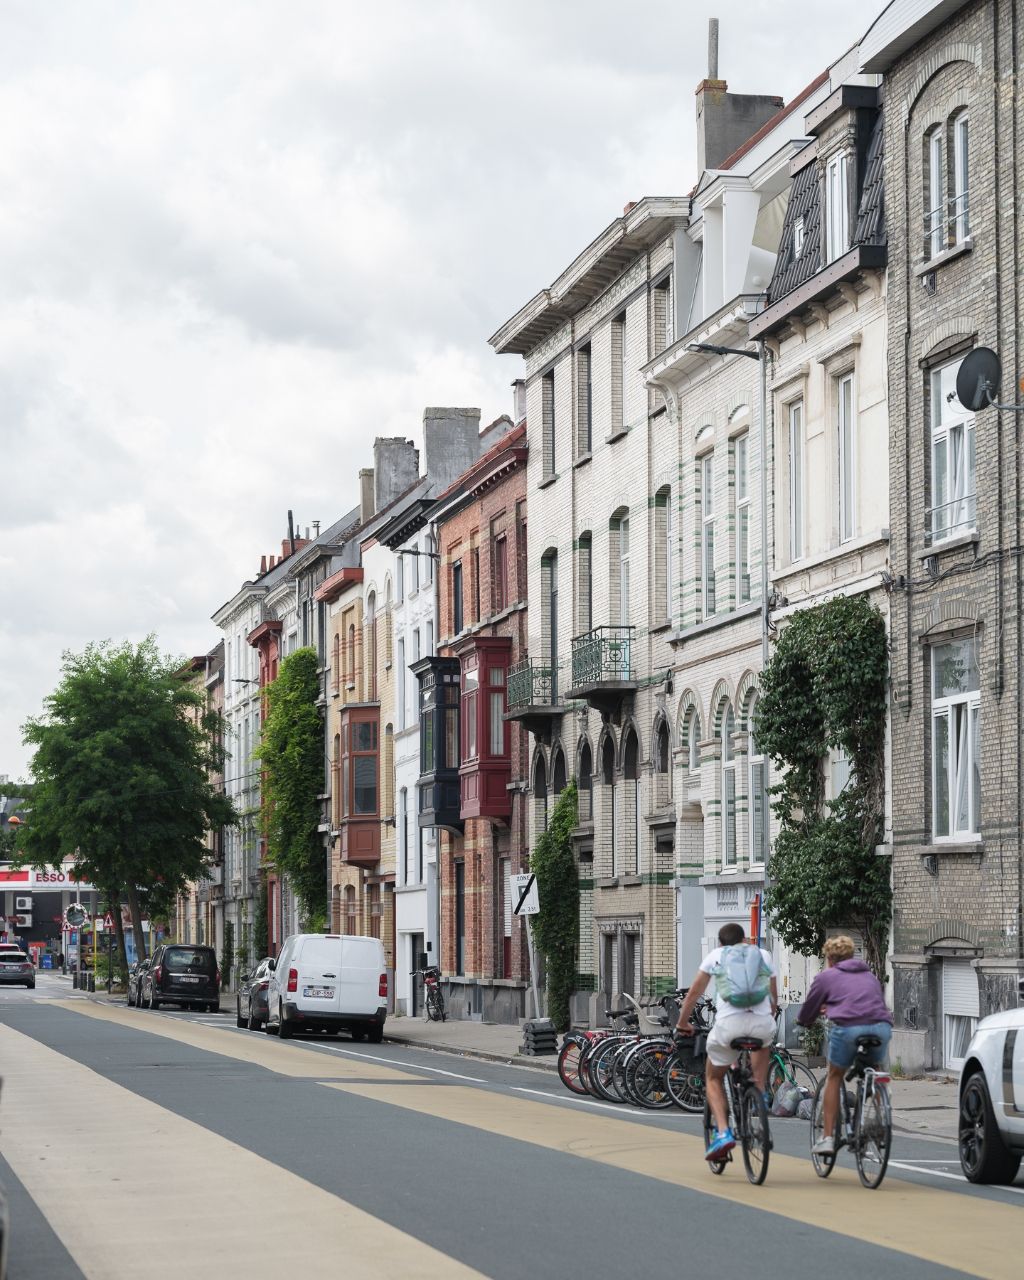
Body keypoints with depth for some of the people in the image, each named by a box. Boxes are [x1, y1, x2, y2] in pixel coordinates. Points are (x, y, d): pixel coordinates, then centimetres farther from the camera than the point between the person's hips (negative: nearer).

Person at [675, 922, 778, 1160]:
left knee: (714, 1079, 19)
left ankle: (722, 1132, -1)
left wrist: (682, 1024, 31)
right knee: (764, 1041, 40)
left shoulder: (715, 955, 18)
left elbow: (694, 993, 19)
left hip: (729, 1024, -1)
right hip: (762, 1023, 1)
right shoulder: (763, 955, 22)